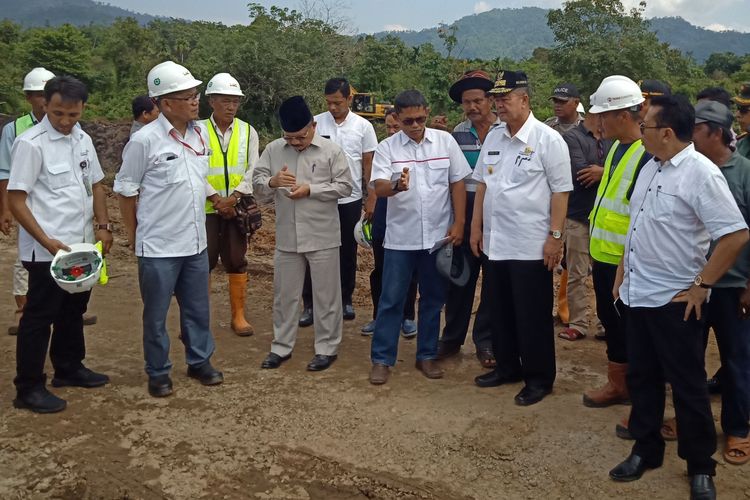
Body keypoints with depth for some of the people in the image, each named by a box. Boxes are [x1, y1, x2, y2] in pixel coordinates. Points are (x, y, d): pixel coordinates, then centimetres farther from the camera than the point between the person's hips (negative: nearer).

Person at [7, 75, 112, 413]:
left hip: (81, 246, 8)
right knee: (39, 317, 1)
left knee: (74, 310, 19)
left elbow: (95, 185, 16)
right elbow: (16, 200, -16)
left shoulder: (83, 140, 7)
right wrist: (47, 241, -22)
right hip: (47, 251, -7)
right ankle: (29, 389, 12)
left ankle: (68, 369, 36)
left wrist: (103, 226, 5)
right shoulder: (30, 144, -15)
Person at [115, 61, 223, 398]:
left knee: (198, 309, 17)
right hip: (158, 247, -5)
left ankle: (200, 362, 35)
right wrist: (135, 234, 1)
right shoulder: (144, 140, -15)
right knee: (156, 315, 10)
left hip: (195, 243, 5)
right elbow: (125, 191, -5)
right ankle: (158, 373, 27)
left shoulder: (199, 134, 2)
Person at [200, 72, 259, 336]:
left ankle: (238, 315, 19)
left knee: (236, 261, 9)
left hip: (237, 208, 2)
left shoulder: (248, 131, 2)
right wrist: (217, 200, -15)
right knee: (203, 262, 4)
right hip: (206, 208, -2)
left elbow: (252, 171, -3)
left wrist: (234, 197, -16)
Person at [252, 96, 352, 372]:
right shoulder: (273, 149, 3)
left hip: (322, 237, -3)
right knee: (284, 294, 13)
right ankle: (281, 347, 27)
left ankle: (327, 348, 20)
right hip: (287, 237, 3)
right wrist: (271, 182, -18)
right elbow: (256, 182, 5)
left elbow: (345, 186, -7)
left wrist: (310, 190, -17)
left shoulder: (332, 150, -5)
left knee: (325, 295, 6)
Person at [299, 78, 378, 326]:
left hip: (350, 200, 0)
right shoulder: (316, 123, -2)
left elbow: (369, 165, 2)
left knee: (348, 252, 11)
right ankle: (310, 304, 12)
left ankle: (345, 299, 25)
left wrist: (371, 199, 0)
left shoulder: (363, 126, -1)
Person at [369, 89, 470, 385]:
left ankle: (427, 355, 25)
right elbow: (379, 188, -16)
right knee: (391, 299, 3)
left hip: (438, 235, 2)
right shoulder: (386, 148, -4)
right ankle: (382, 359, 13)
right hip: (400, 237, -1)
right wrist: (395, 186, -39)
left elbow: (457, 183, 4)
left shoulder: (445, 141, 1)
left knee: (433, 299, 11)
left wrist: (458, 223, -2)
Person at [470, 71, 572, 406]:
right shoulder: (493, 137, 9)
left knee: (532, 316, 5)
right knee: (501, 311, 16)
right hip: (495, 242, 6)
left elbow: (560, 192, -10)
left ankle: (539, 379, 20)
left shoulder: (548, 140, -9)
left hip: (531, 245, -6)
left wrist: (555, 236, -13)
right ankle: (507, 367, 33)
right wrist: (476, 226, 12)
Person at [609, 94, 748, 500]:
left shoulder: (700, 174, -17)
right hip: (636, 294, 8)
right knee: (641, 377, 17)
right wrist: (623, 271, 16)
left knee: (687, 386, 6)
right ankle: (646, 449, 33)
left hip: (674, 300, -7)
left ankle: (700, 467, 24)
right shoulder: (650, 167, 8)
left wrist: (701, 286, -17)